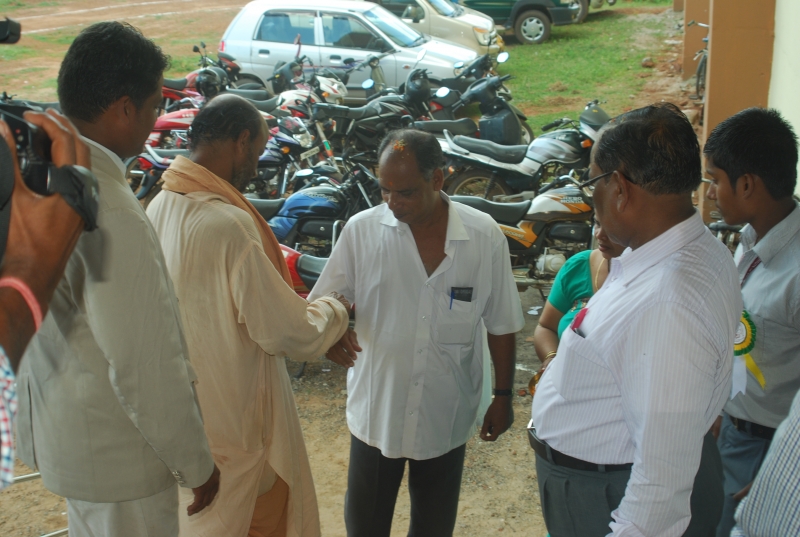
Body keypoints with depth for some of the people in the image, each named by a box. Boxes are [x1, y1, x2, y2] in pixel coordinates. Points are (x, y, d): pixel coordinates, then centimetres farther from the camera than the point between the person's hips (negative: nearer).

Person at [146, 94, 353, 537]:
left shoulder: (160, 207, -2)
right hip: (228, 414, -8)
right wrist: (335, 310, -4)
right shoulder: (228, 225, -29)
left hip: (177, 402, 8)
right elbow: (289, 333, -24)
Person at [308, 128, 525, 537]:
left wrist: (502, 397, 4)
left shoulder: (484, 236, -10)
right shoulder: (361, 230, -11)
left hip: (446, 417, 0)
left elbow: (501, 326, -1)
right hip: (376, 411, 0)